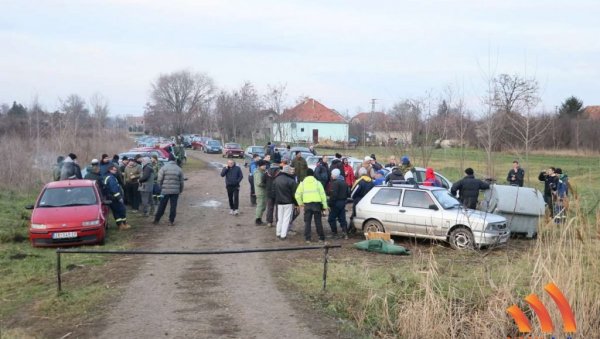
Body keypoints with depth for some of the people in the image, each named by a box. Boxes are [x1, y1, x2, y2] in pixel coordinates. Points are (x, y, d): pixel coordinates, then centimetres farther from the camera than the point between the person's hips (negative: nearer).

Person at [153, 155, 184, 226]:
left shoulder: (164, 168, -3)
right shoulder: (179, 169, 3)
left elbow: (160, 180, -4)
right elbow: (181, 182, 6)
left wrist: (160, 188, 9)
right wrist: (180, 190, 17)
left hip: (165, 190, -1)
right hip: (175, 191, 1)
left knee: (162, 206, 8)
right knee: (173, 206, 6)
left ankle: (156, 220, 16)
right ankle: (171, 221, 6)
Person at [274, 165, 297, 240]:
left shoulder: (276, 179, 4)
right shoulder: (291, 181, -16)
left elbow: (274, 191, 12)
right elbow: (294, 193, -12)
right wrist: (296, 204, -3)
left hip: (279, 202, 5)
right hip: (288, 202, -5)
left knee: (280, 218, 16)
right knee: (286, 219, 2)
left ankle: (278, 233, 22)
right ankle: (283, 235, 2)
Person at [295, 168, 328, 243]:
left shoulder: (302, 183, 6)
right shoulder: (317, 182, 3)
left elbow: (297, 195, 2)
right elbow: (322, 194, 0)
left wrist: (300, 203, 14)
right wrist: (325, 206, 4)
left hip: (307, 204, 0)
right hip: (316, 203, 0)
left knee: (307, 222, 8)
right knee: (318, 221, 7)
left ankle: (307, 238, 4)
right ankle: (321, 238, 12)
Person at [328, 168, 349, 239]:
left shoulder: (335, 183, -16)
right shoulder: (344, 182, 13)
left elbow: (334, 194, -23)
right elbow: (347, 193, 19)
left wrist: (331, 203, -17)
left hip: (337, 202, -9)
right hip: (343, 202, 9)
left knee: (331, 218, 3)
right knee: (342, 218, 10)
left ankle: (334, 233, 4)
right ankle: (345, 233, 3)